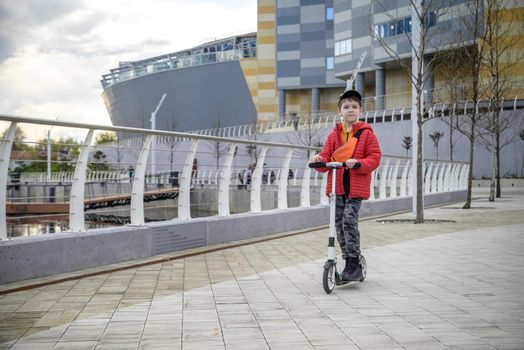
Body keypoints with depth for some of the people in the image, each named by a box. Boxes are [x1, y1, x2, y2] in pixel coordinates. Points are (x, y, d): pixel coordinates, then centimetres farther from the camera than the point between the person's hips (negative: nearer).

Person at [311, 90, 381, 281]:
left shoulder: (366, 133, 3)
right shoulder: (334, 135, 12)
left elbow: (375, 157, -2)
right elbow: (326, 159, 8)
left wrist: (358, 162, -20)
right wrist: (319, 160, -16)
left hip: (356, 186, -4)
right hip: (337, 186, 4)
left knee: (349, 220, -17)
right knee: (339, 223, 5)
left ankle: (354, 263, -5)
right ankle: (349, 261, 19)